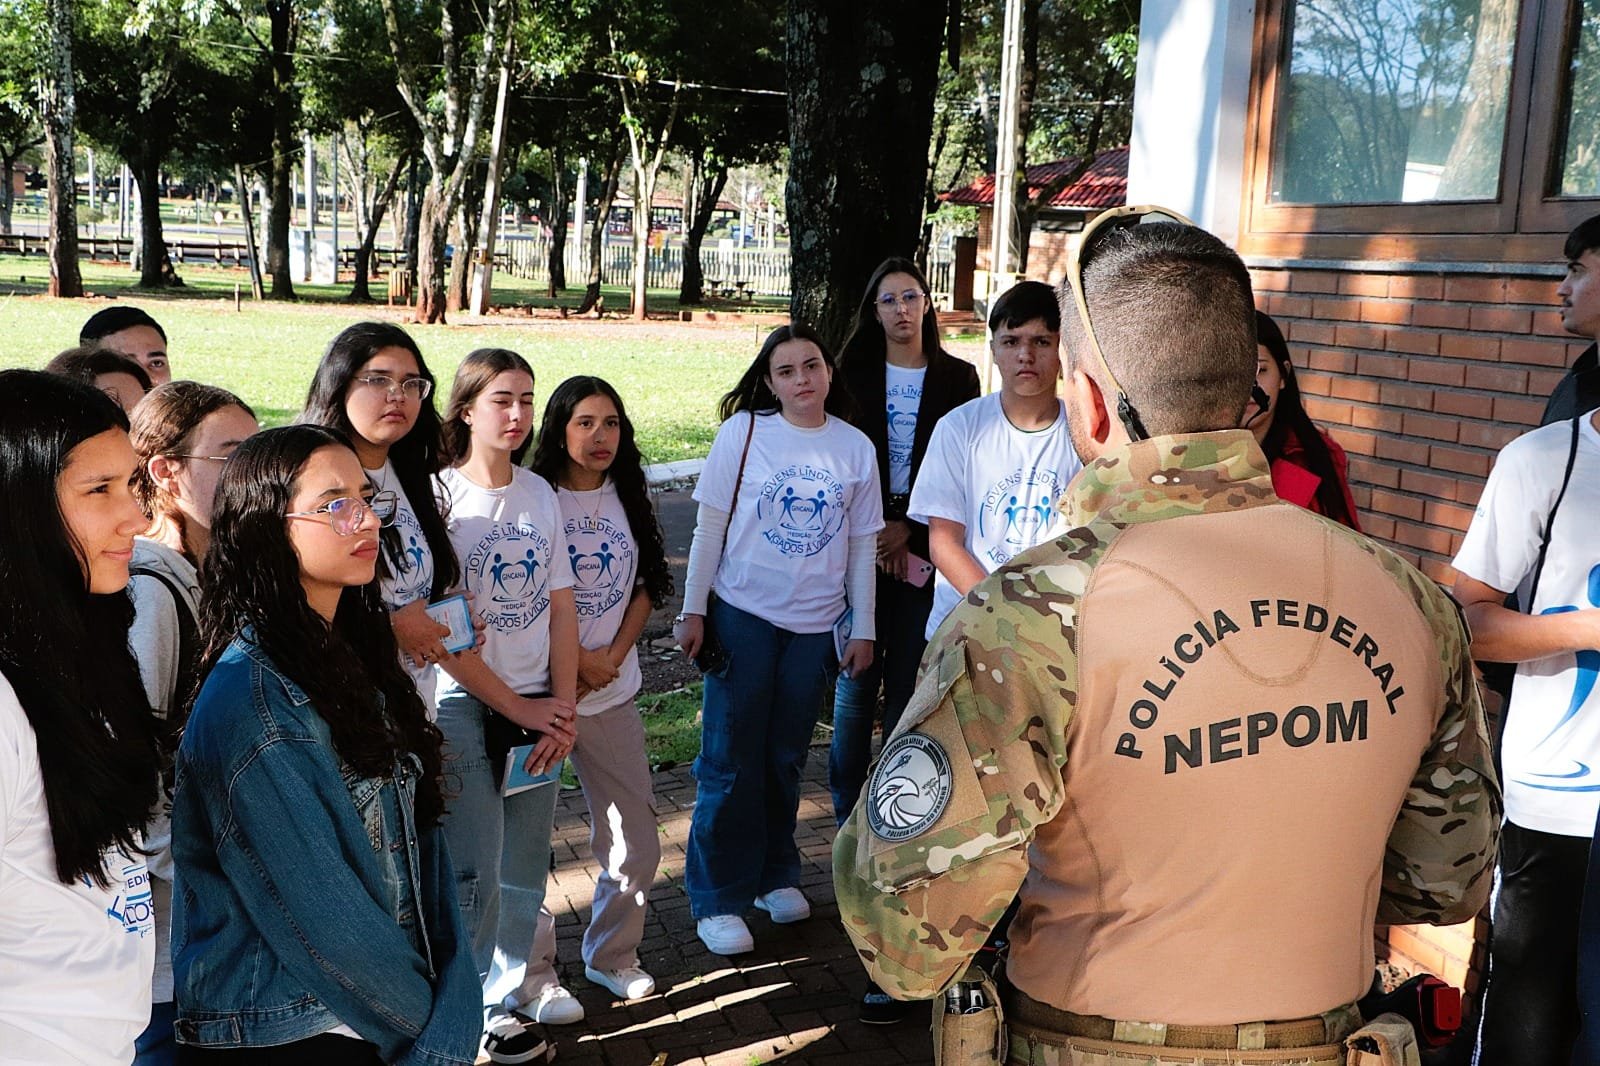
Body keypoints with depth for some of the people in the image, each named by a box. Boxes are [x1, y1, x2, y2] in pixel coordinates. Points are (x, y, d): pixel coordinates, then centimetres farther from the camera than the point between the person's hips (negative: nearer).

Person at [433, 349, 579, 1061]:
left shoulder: (539, 493, 6)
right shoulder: (437, 497, -9)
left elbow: (561, 605, 6)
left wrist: (563, 707, -2)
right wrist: (517, 707, -10)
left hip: (540, 705, 5)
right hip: (464, 703, -4)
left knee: (526, 867, 12)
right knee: (475, 871, -1)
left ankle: (522, 981, 30)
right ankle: (486, 1008, 16)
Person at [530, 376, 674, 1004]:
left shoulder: (626, 498, 10)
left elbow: (647, 588, 10)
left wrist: (611, 657, -4)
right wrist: (576, 660, -12)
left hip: (614, 692, 5)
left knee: (638, 845, 9)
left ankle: (612, 956, 28)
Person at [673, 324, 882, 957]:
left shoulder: (856, 448, 2)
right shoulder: (743, 432, -5)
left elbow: (862, 544, 7)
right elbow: (710, 524, -2)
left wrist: (863, 628, 6)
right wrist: (693, 610, -3)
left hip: (817, 625, 2)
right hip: (743, 617, -2)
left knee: (786, 759, 13)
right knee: (732, 762, 1)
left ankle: (776, 875, 30)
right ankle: (717, 899, 12)